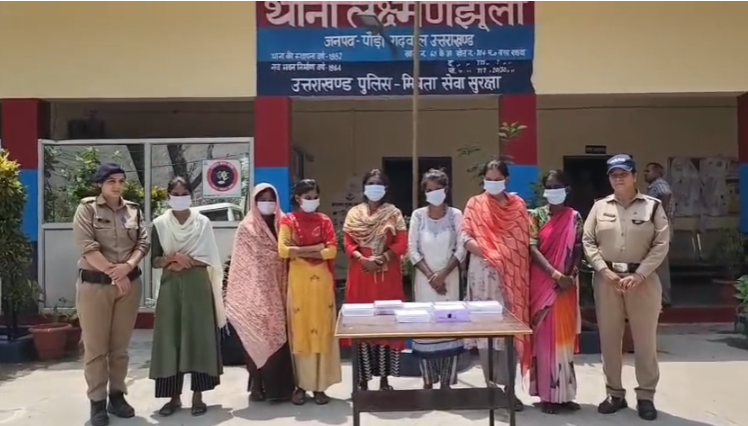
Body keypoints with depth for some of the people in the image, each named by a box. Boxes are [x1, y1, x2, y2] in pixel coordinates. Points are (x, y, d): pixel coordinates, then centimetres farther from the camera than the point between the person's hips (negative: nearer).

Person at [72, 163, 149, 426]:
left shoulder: (133, 210, 9)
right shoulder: (87, 208, -2)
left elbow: (144, 242, 3)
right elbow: (87, 247, -12)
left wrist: (127, 266, -15)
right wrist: (114, 273, -15)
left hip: (129, 283, 3)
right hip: (94, 284, -3)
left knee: (120, 345, 10)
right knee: (95, 346, 2)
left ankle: (117, 395, 21)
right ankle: (97, 401, 11)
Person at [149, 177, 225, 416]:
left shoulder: (203, 223, 2)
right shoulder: (159, 224, 6)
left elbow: (210, 259, 0)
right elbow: (155, 261, 4)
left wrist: (185, 262, -12)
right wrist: (173, 257, -14)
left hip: (198, 285, -1)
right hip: (170, 286, 1)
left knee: (198, 337, -1)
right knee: (170, 338, 1)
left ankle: (197, 395, 7)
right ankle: (174, 395, 10)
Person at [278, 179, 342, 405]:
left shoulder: (324, 221, 8)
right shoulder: (288, 221, 3)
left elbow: (332, 251, -5)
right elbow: (283, 250, -12)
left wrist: (300, 251, -11)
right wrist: (316, 248, -12)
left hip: (322, 280, 2)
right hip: (299, 280, -1)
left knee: (322, 330, 2)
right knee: (300, 330, 1)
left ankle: (320, 385, 9)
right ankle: (301, 385, 10)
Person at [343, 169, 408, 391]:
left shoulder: (394, 213, 6)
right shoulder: (354, 213, 10)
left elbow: (402, 244, -3)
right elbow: (348, 243, 3)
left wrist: (382, 258, -16)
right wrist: (362, 259, -15)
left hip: (388, 275, -1)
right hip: (361, 274, 1)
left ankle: (384, 379, 9)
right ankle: (362, 380, 9)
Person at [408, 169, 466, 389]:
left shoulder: (455, 215, 0)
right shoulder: (418, 215, 1)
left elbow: (461, 249, -4)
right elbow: (412, 250, -2)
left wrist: (443, 274, -14)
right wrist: (430, 275, -10)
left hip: (449, 278, 0)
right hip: (425, 278, 1)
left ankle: (446, 380, 9)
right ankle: (428, 380, 13)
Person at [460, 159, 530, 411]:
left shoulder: (518, 205, 10)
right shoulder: (475, 204, 6)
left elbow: (525, 241, 8)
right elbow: (465, 237, -3)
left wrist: (516, 265, -7)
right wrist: (488, 255, -15)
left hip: (512, 274, 1)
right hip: (484, 273, -1)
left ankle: (509, 386, 8)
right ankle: (491, 385, 11)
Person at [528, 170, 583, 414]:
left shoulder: (575, 218, 7)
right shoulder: (536, 216, 1)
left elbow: (578, 250, 2)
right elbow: (533, 250, -8)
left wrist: (570, 276, -13)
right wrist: (556, 274, -19)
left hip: (566, 286, 2)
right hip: (542, 284, -2)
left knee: (564, 337, 6)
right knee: (545, 337, 0)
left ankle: (564, 394, 15)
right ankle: (548, 395, 6)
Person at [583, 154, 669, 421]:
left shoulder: (652, 206, 2)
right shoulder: (600, 207, 8)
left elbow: (661, 244, -4)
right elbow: (588, 241, 3)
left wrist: (639, 275, -14)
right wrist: (605, 271, -10)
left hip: (643, 279, -2)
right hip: (607, 278, 2)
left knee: (645, 339, 4)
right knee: (609, 339, 7)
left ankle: (646, 395, 17)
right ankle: (615, 393, 19)